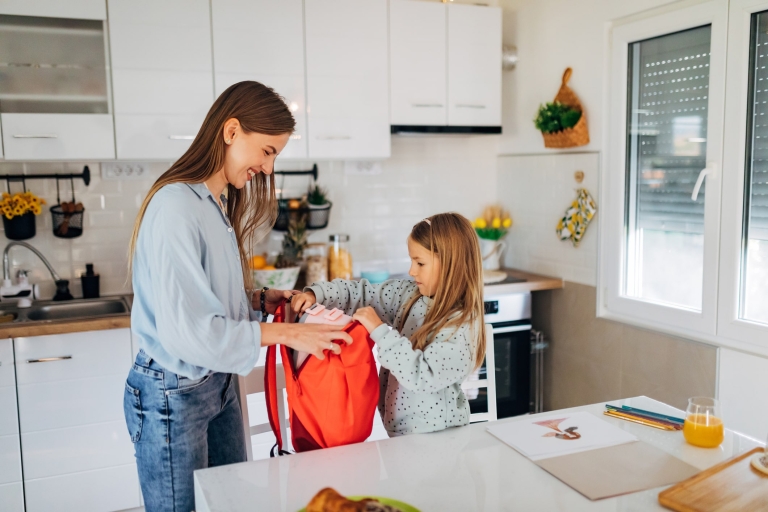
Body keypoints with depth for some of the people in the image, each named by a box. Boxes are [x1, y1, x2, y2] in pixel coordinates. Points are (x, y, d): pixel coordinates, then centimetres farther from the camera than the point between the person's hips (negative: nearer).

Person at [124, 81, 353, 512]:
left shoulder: (220, 204, 7)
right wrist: (288, 334, -24)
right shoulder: (177, 205, -22)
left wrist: (264, 300, -4)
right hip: (174, 394, -8)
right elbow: (186, 328, -26)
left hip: (219, 384, 8)